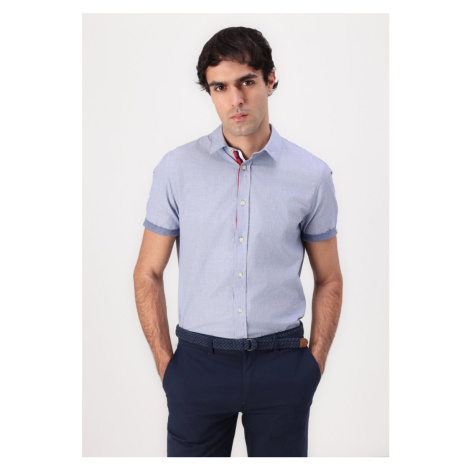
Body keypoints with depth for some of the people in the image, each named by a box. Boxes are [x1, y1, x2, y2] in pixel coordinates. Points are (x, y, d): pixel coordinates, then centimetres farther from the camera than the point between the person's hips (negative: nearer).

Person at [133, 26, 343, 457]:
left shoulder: (312, 175, -1)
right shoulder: (177, 168, -2)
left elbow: (329, 280, 7)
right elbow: (148, 274, 4)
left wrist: (314, 364, 2)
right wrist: (166, 365, 0)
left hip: (282, 362, 1)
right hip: (200, 360, 0)